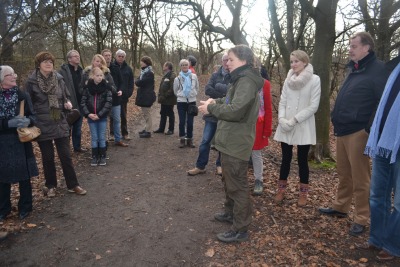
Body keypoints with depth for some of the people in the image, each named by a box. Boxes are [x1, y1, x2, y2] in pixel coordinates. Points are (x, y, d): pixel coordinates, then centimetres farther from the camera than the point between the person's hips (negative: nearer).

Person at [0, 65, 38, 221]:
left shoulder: (21, 95, 0)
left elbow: (32, 115, 1)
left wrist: (28, 121, -21)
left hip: (21, 141, 0)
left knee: (24, 175, 6)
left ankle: (25, 207, 22)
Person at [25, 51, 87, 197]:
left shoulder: (58, 79, 1)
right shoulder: (31, 82, -8)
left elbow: (66, 96, 14)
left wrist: (68, 103, -9)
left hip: (60, 123, 2)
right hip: (42, 125, -2)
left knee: (66, 155, 6)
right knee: (48, 157, 10)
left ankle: (73, 185, 16)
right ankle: (50, 185, 27)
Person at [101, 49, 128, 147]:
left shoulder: (116, 68, 5)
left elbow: (120, 81, 9)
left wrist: (120, 90, -7)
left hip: (115, 98, 3)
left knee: (117, 120, 8)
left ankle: (118, 139, 19)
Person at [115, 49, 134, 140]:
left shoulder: (128, 69, 6)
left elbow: (131, 83, 6)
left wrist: (129, 93, -5)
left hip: (124, 96, 2)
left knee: (124, 116, 10)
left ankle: (125, 133, 19)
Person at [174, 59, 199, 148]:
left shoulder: (194, 76, -2)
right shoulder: (177, 78, -4)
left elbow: (197, 88, 10)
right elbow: (175, 91, 9)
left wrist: (193, 94, 5)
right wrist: (181, 95, 5)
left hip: (192, 101, 1)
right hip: (181, 102, -1)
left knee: (190, 122, 5)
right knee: (182, 122, 2)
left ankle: (189, 139, 16)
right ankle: (182, 140, 12)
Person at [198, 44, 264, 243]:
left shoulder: (246, 81, -19)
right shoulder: (241, 79, 15)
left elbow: (236, 110, -29)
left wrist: (211, 109, -17)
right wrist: (216, 101, 7)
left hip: (236, 143, -11)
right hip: (230, 140, 11)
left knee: (237, 185, -1)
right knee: (229, 180, 23)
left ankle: (240, 229, 12)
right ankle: (231, 212, 41)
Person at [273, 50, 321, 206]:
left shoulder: (314, 80, -7)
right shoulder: (288, 79, 7)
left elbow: (313, 106, -11)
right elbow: (282, 102, 7)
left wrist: (294, 120, -16)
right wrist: (282, 119, -10)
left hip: (303, 127, -3)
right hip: (286, 127, 3)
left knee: (302, 160, 6)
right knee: (285, 159, 11)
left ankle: (303, 193, 21)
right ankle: (281, 190, 25)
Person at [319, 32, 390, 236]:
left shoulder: (378, 70, -10)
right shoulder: (354, 69, 18)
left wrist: (371, 129, -19)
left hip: (358, 132, -8)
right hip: (342, 130, 8)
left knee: (359, 178, 1)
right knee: (344, 173, 17)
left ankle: (361, 219, 13)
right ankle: (340, 207, 30)